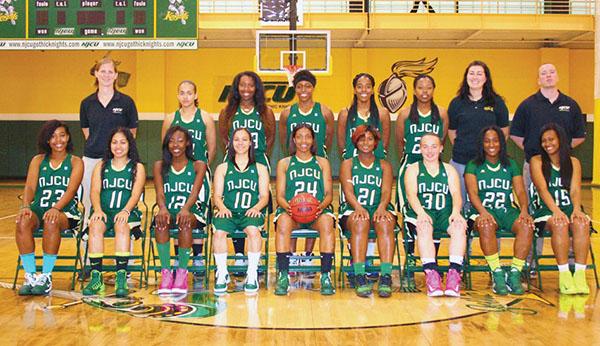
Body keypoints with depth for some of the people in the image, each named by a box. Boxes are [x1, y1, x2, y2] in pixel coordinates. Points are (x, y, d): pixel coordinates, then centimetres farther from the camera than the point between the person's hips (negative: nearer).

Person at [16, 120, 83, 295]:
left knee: (51, 221, -37)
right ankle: (30, 276, -25)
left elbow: (71, 190, -9)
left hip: (65, 212, -3)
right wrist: (25, 206, -22)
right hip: (39, 209, 3)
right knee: (23, 221, -31)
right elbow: (30, 187, 0)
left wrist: (56, 208, -28)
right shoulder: (38, 161, 13)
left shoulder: (75, 162, 6)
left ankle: (46, 277, -28)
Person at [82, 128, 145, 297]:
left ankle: (121, 277, -37)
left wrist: (125, 211, -21)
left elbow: (135, 194, -2)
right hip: (104, 211, 2)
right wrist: (98, 209, -15)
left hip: (127, 212, -2)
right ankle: (96, 277, -33)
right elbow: (95, 191, 5)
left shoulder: (137, 167, 12)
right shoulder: (101, 166, 18)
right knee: (95, 226, -32)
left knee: (122, 226, -36)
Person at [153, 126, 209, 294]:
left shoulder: (198, 166, 7)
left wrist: (185, 209, -31)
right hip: (168, 210, 2)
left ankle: (182, 272, -26)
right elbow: (160, 193, -2)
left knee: (185, 221, -37)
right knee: (161, 220, -34)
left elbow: (195, 192, -9)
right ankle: (165, 272, -30)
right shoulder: (160, 166, 12)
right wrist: (163, 209, -26)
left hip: (191, 211, -1)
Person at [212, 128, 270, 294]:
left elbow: (264, 196, 10)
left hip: (251, 213, -1)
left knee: (253, 230, -36)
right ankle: (222, 274, -16)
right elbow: (217, 196, 12)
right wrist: (222, 207, -10)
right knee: (218, 232, -32)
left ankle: (252, 275, -24)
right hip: (228, 212, 1)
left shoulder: (260, 168, 18)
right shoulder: (222, 168, 20)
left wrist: (256, 207, -11)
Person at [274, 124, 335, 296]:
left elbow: (329, 193, 11)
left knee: (327, 222, -35)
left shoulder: (322, 163, 19)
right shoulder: (284, 163, 18)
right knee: (283, 223, -35)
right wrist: (287, 206, -14)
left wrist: (322, 206, -13)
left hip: (317, 211, 0)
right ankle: (283, 276, -30)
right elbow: (280, 195, 10)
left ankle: (326, 276, -31)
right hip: (290, 211, 0)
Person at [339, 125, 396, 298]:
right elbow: (348, 191, -1)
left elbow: (386, 191, 3)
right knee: (360, 222, -37)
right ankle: (360, 277, -42)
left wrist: (381, 207, -20)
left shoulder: (384, 165, 19)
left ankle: (386, 277, -44)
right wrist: (358, 207, -22)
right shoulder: (348, 164, 15)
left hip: (379, 209, 1)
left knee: (385, 222, -35)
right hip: (353, 210, -1)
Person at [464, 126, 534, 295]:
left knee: (527, 225, -30)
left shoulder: (511, 165, 18)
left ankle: (515, 273, -24)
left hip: (508, 210, 3)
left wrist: (524, 210, -13)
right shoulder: (473, 166, 9)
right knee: (486, 225, -38)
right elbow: (472, 193, -4)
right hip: (483, 211, -2)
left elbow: (520, 191, 8)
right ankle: (497, 274, -29)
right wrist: (483, 212, -23)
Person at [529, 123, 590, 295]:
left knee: (581, 223, -32)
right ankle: (564, 276, -34)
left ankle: (580, 275, -33)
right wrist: (556, 211, -25)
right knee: (559, 224, -36)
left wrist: (576, 209, -22)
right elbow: (542, 189, -9)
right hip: (546, 211, -2)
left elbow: (575, 190, -1)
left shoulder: (573, 162, 13)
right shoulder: (537, 161, 6)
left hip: (569, 209, 2)